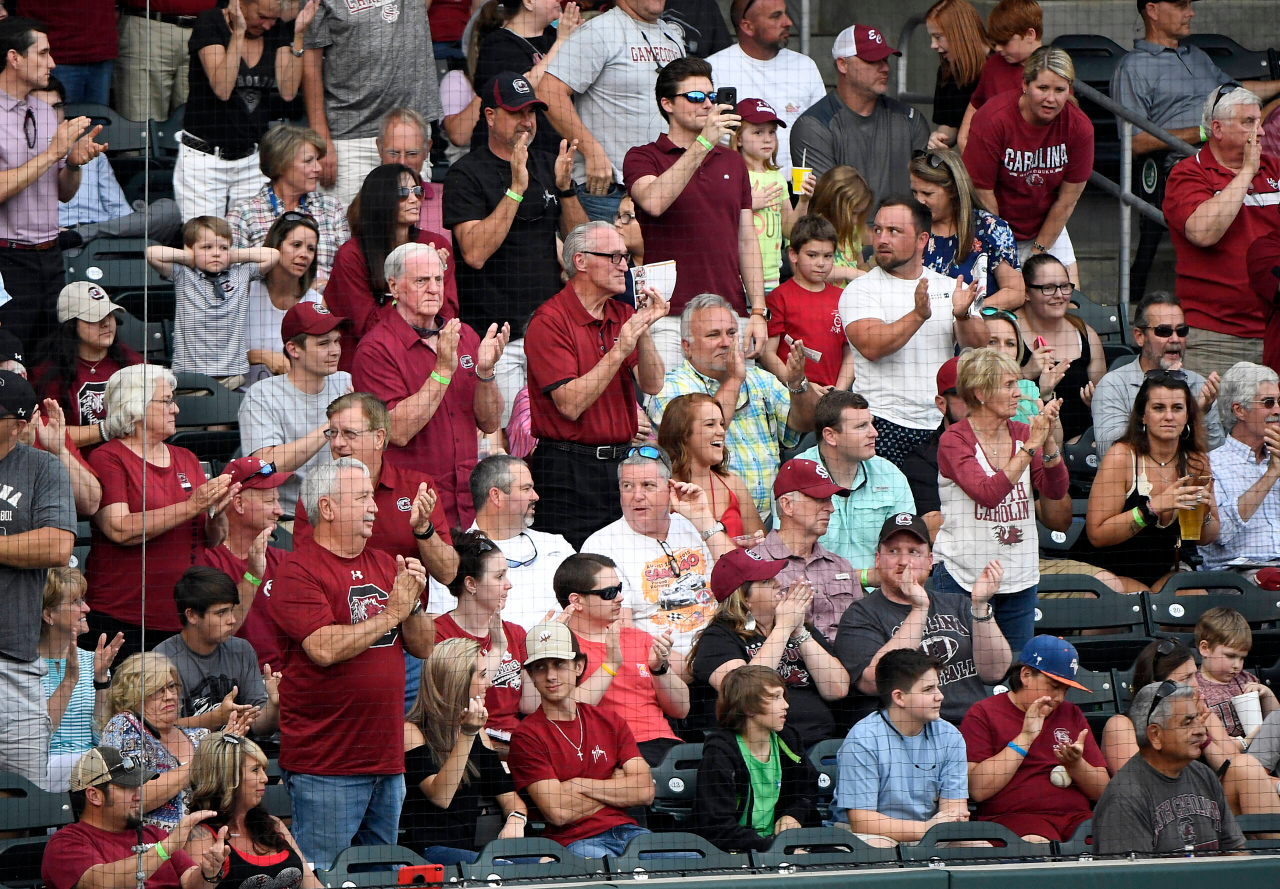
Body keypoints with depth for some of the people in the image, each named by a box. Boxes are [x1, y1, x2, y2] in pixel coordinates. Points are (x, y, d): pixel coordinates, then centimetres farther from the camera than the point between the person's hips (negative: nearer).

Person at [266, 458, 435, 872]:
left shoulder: (384, 565, 15)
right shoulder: (299, 572, -8)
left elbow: (423, 647, 16)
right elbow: (325, 649, -20)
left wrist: (413, 602, -4)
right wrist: (391, 613, -11)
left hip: (386, 759, 7)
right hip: (325, 764, -7)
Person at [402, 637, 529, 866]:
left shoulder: (477, 734, 19)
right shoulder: (411, 732, -4)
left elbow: (508, 795, 18)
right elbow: (440, 796, -17)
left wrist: (515, 820, -6)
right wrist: (466, 735, -21)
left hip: (468, 850, 7)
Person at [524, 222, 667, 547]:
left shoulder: (623, 315, 12)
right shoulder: (549, 321, -9)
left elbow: (652, 386, 4)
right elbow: (571, 404, -17)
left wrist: (643, 331, -10)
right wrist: (619, 352, -20)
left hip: (621, 460, 6)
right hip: (568, 470, -6)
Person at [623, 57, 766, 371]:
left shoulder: (732, 162, 19)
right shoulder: (643, 158, 5)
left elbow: (747, 240, 16)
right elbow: (654, 201, -19)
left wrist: (758, 312, 7)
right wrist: (702, 144, -22)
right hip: (670, 318, -4)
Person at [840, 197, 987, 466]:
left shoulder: (950, 287, 12)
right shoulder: (860, 290, 2)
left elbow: (978, 344, 1)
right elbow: (871, 347, -15)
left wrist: (962, 316, -19)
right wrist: (918, 315, -25)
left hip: (942, 425, 3)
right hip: (884, 424, -3)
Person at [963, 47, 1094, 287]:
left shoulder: (1079, 127, -11)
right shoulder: (993, 120, -21)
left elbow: (1067, 199, -4)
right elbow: (982, 192, -16)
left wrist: (1039, 251, -5)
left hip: (1048, 229, 4)